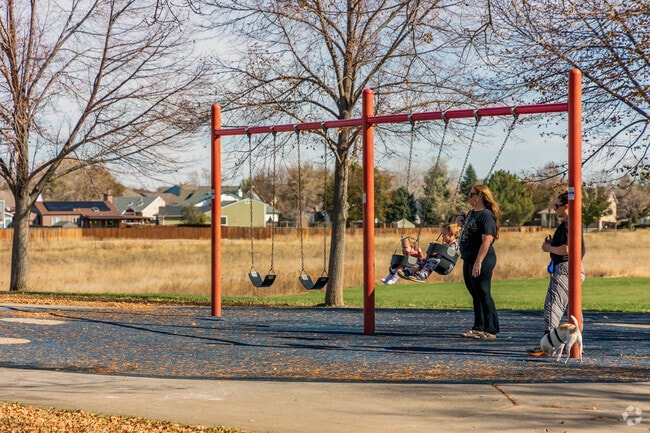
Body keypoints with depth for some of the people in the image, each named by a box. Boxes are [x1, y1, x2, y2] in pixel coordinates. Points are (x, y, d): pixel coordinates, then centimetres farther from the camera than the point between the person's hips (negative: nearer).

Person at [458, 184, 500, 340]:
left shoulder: (486, 215, -15)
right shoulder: (472, 213, 14)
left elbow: (486, 240, -22)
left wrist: (478, 262, -26)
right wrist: (462, 221, 12)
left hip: (482, 260, -10)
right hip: (468, 259, 10)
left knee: (484, 295, -7)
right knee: (476, 295, 15)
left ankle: (491, 330, -3)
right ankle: (478, 328, 23)